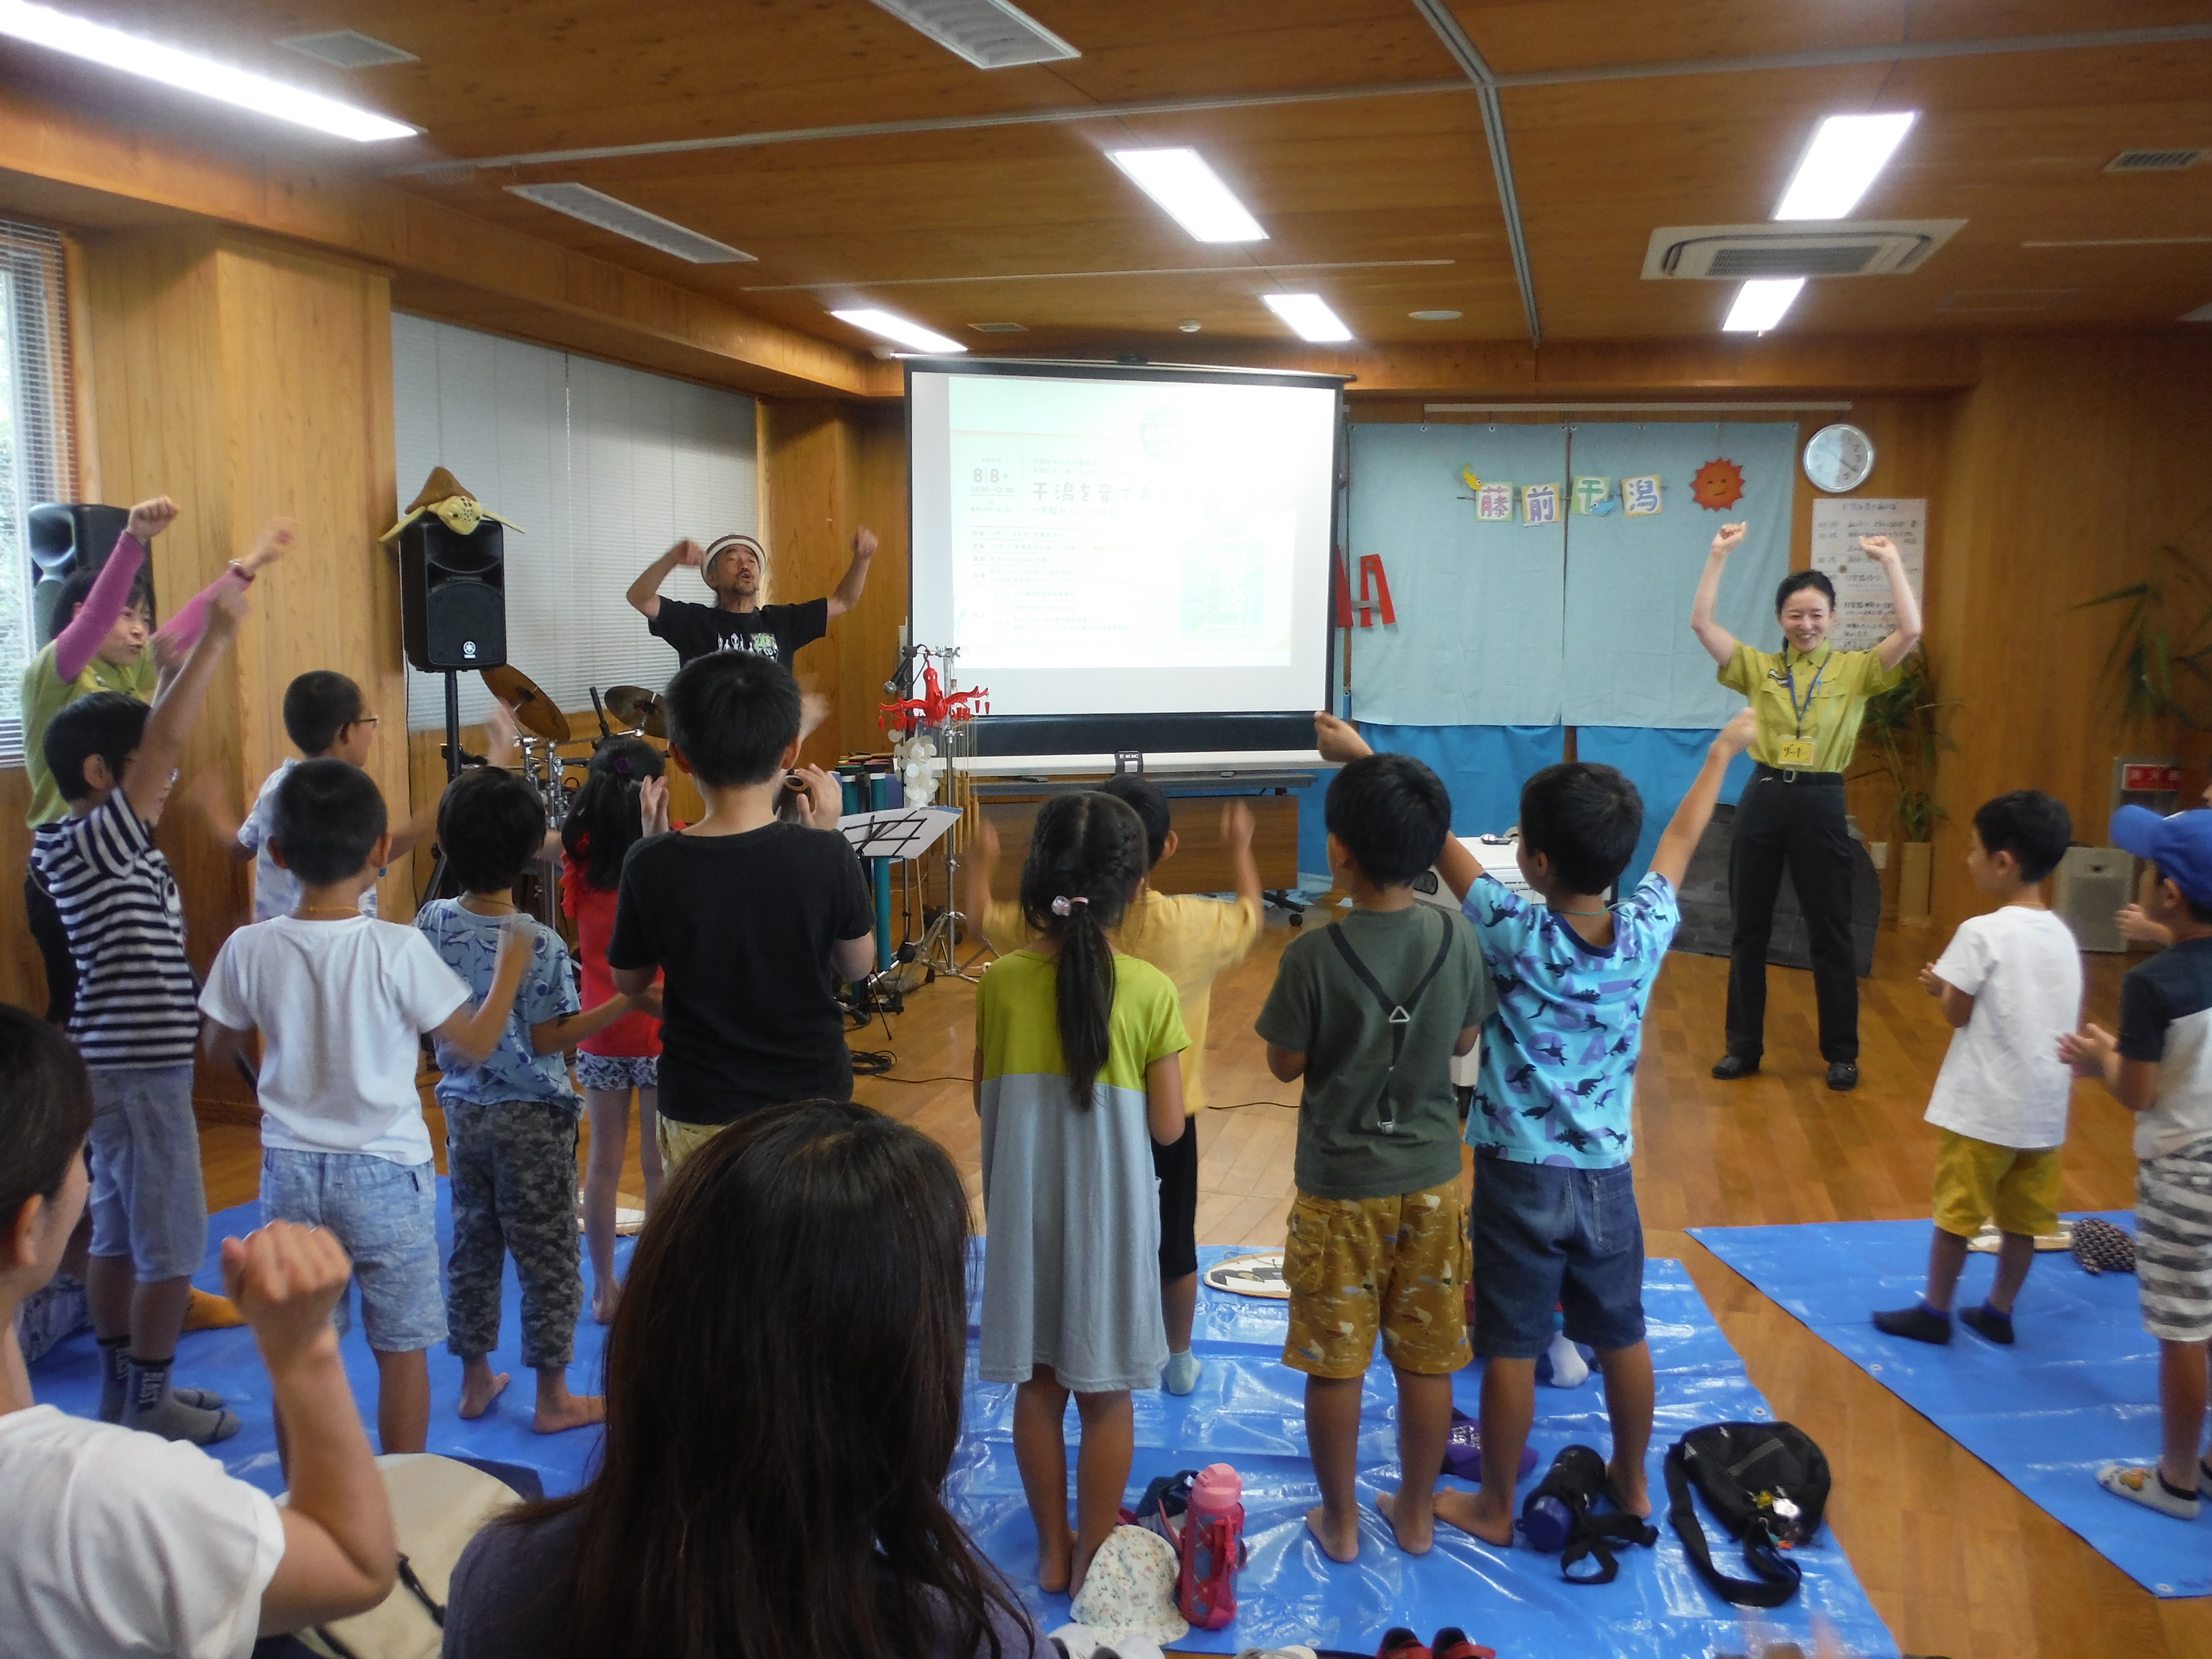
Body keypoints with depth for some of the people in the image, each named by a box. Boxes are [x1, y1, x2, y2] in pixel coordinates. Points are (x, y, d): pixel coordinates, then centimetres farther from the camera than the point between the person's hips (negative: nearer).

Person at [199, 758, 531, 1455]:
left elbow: (220, 1051, 7)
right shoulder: (397, 949, -17)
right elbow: (475, 1042, -9)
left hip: (290, 1170, 3)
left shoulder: (249, 948, -8)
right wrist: (511, 969, 4)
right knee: (401, 1349, 10)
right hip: (386, 1173, -3)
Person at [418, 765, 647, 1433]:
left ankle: (475, 1380, 30)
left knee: (472, 1245, 18)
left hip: (463, 1111, 6)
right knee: (547, 1257, 6)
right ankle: (553, 1399, 16)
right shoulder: (538, 943, -21)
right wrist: (627, 1003, -19)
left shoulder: (432, 923, -4)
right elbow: (548, 1039, -17)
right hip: (531, 1119, -6)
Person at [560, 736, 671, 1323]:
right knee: (660, 1165, 8)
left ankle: (604, 1290, 24)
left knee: (603, 1160, 14)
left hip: (599, 1031, 3)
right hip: (663, 1029, -3)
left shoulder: (580, 853, -3)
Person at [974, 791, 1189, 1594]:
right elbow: (1167, 1127, -9)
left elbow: (984, 1101, 1)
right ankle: (1092, 1558, 27)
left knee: (1036, 1383, 17)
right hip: (1110, 1211, -2)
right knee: (1105, 1394, 14)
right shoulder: (1150, 992, -15)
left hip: (1024, 1205, 2)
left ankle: (1052, 1550, 31)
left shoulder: (1001, 982, -10)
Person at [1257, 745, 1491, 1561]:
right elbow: (1465, 1041, 3)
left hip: (1338, 1189, -3)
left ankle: (1340, 1522, 29)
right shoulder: (1456, 939, -10)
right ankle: (1416, 1511, 34)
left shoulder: (1313, 957, -22)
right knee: (1426, 1359, 18)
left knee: (1336, 1364, 14)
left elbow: (1285, 1064, -10)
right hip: (1431, 1181, 3)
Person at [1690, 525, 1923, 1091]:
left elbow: (1911, 631, -12)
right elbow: (1701, 622, -3)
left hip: (1820, 803, -2)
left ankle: (1841, 1053, 18)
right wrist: (1720, 554, -6)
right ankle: (1743, 1046, 20)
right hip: (1763, 798, 2)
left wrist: (1891, 561, -11)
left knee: (1830, 933, 5)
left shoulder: (1856, 670, 2)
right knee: (1749, 930, 9)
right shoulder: (1757, 666, 6)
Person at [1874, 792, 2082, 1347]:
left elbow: (1958, 1012, -11)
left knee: (1956, 1210, 6)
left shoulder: (1982, 933, -16)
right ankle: (1999, 1311, 25)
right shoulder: (2063, 936, 5)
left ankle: (1934, 1310, 16)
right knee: (2022, 1217, 14)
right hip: (2045, 1107, 6)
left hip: (1984, 1107, -6)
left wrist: (1939, 986, 7)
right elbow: (2064, 1023, 10)